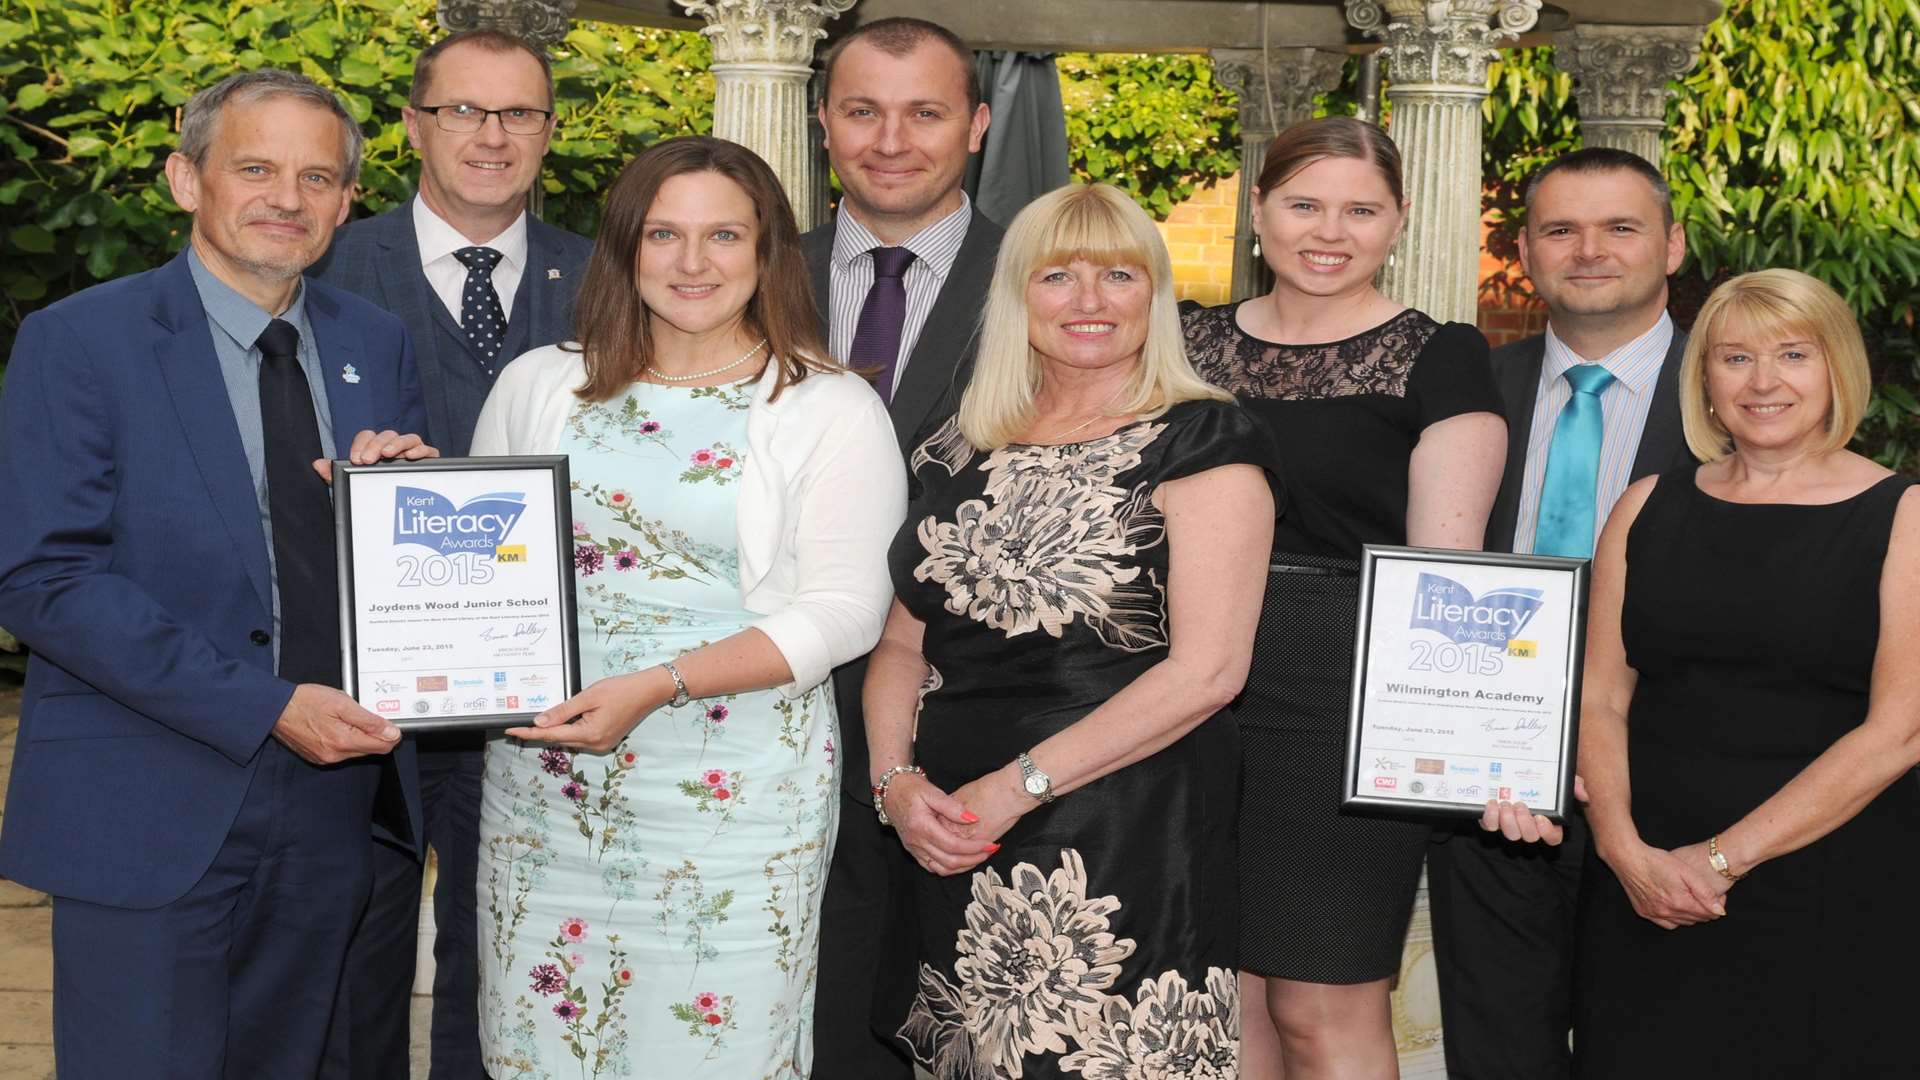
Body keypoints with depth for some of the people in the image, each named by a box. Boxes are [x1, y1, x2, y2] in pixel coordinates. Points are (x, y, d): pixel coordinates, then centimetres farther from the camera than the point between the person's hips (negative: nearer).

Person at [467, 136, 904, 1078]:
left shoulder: (833, 411, -2)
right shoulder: (540, 383, 9)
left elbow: (842, 611, -9)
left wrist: (657, 685, -18)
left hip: (732, 791, -3)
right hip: (544, 782, 3)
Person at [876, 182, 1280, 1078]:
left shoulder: (1201, 441, -5)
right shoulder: (958, 453, 12)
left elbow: (1209, 667, -13)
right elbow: (902, 645, 16)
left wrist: (1017, 785, -15)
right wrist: (895, 782, -3)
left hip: (1127, 847, -5)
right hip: (954, 840, 5)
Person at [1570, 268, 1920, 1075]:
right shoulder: (1650, 508, 8)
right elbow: (1599, 701, 5)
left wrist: (1723, 858, -13)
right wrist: (1627, 851, -11)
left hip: (1832, 899, -2)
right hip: (1646, 893, 3)